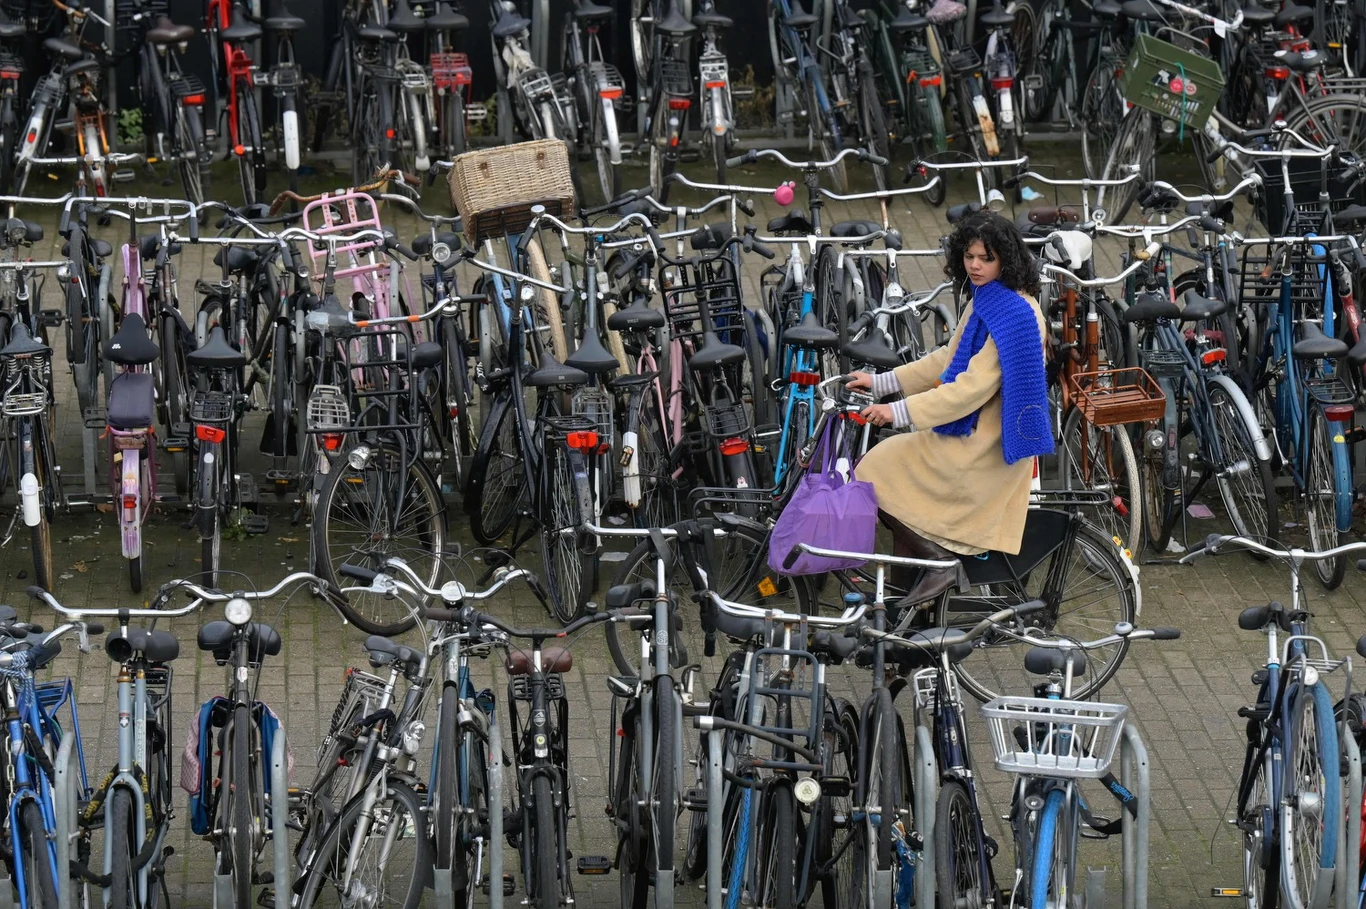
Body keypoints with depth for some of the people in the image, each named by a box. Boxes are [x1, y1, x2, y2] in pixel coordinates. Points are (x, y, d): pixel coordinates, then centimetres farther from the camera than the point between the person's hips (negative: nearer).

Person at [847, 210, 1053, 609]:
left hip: (981, 445, -10)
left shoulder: (1015, 314, -22)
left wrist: (900, 411, -26)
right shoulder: (984, 302, 10)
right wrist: (881, 382, 12)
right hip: (974, 432, 10)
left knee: (877, 470, -6)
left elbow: (972, 388, -26)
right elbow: (948, 360, 17)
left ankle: (937, 561, -4)